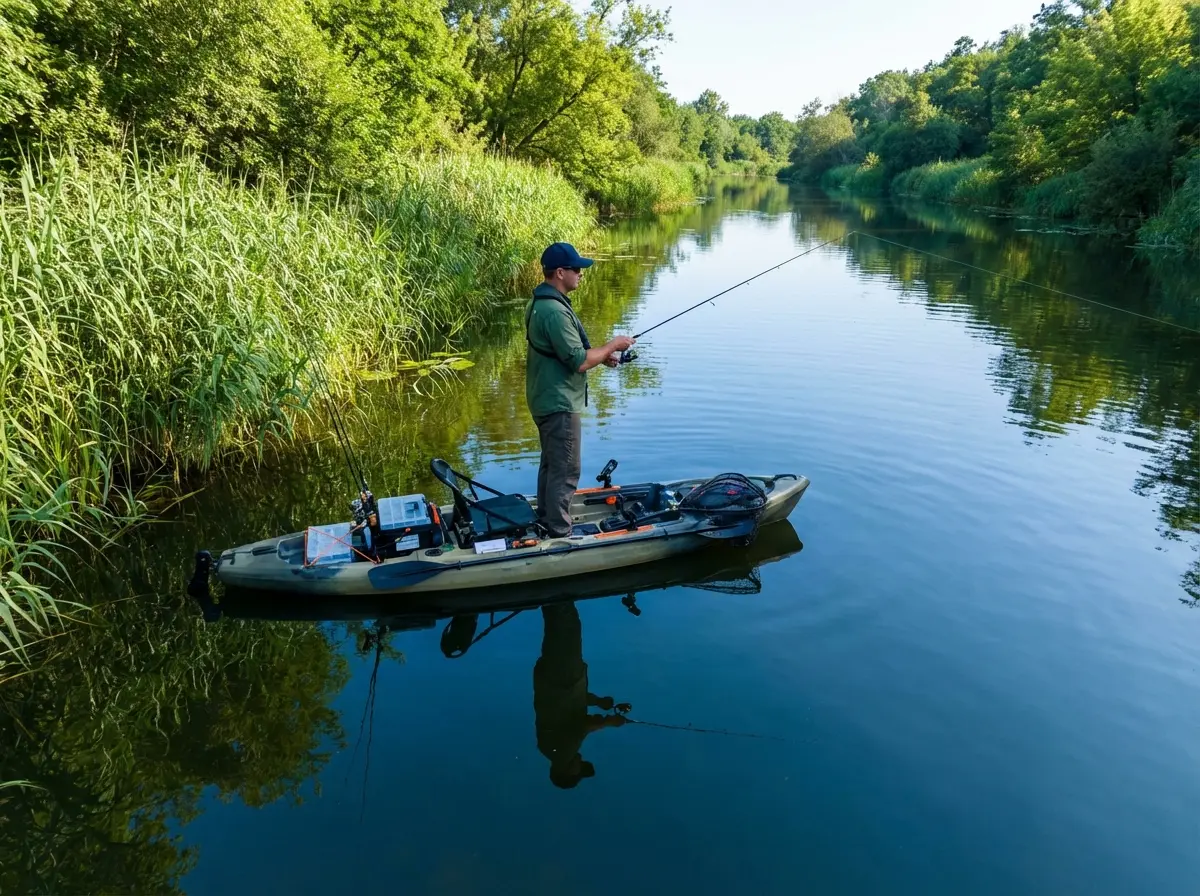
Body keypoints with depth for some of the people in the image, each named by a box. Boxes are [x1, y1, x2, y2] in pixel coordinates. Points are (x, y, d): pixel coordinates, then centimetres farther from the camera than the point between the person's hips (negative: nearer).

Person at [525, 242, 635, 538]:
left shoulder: (540, 302, 9)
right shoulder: (555, 310, -24)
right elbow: (580, 362, -25)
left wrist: (600, 355, 9)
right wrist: (612, 345, -11)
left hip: (546, 399, 11)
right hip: (559, 403, -11)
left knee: (550, 463, 22)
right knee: (565, 470, -1)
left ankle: (545, 519, 35)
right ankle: (559, 533, 7)